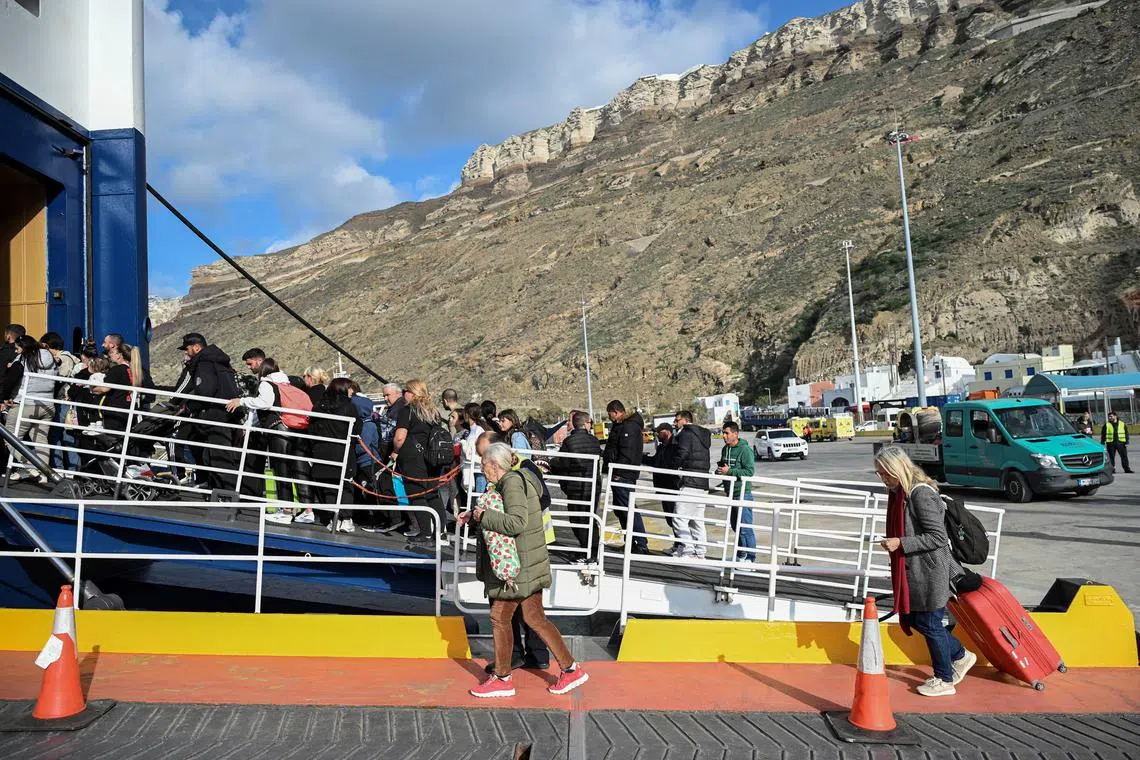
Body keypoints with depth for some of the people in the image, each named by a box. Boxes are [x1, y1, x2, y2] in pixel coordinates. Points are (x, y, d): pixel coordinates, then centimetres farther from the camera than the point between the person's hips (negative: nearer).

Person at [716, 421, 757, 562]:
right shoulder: (725, 449, 11)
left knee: (745, 528, -8)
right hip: (731, 494, 9)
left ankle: (750, 558, -2)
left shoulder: (745, 450, -14)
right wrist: (720, 469, 4)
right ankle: (740, 556, 27)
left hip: (743, 494, -9)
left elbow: (750, 471, -20)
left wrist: (729, 471, -22)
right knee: (736, 527, 16)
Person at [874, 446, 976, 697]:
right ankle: (960, 656, 35)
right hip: (911, 571, 10)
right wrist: (894, 543, 9)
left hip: (928, 572, -9)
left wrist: (900, 544, -25)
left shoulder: (921, 494, -23)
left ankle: (944, 680, 23)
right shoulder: (898, 492, 7)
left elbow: (938, 537, -23)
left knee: (930, 624, 4)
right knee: (914, 619, 17)